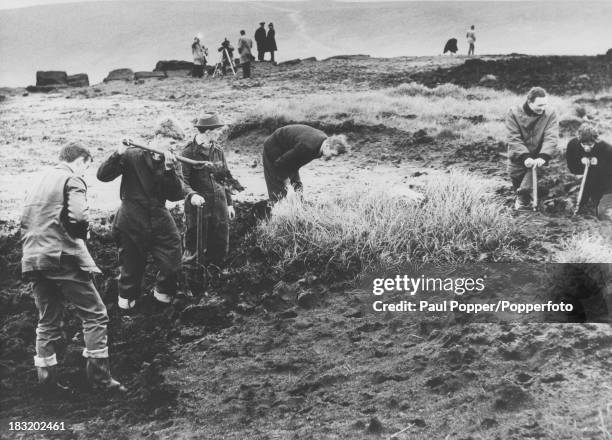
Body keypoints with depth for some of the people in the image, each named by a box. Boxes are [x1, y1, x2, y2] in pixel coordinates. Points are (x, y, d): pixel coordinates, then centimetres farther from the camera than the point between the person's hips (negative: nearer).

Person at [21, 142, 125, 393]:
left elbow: (25, 223, 21)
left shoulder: (37, 182, 20)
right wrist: (83, 232, -2)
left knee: (48, 321, 15)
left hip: (32, 261, 8)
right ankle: (100, 376, -2)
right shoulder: (72, 179, -5)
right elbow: (79, 215, -20)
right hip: (62, 258, -8)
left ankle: (46, 378, 15)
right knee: (95, 315, 0)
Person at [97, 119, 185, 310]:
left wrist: (169, 169, -20)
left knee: (172, 267, -5)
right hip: (132, 223, -3)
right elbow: (102, 176, -12)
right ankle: (126, 298, 38)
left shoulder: (172, 163, 4)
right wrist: (118, 154, -26)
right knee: (131, 268, 8)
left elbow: (177, 195, -8)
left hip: (160, 221, 3)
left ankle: (162, 292, 27)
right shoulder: (133, 156, -7)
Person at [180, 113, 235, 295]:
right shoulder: (189, 153, -13)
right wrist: (192, 195, -35)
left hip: (219, 207, 6)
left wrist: (229, 203, 16)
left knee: (221, 249, 11)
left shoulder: (218, 150, 7)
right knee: (195, 250, 3)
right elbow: (182, 181, -16)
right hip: (198, 207, -6)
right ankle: (195, 291, 17)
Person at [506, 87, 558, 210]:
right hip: (518, 157, 1)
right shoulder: (514, 113, -10)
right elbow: (514, 139, -16)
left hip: (538, 156, -1)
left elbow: (551, 138, -17)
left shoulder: (550, 114, -7)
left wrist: (543, 157, -33)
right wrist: (525, 157, -29)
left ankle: (523, 198, -7)